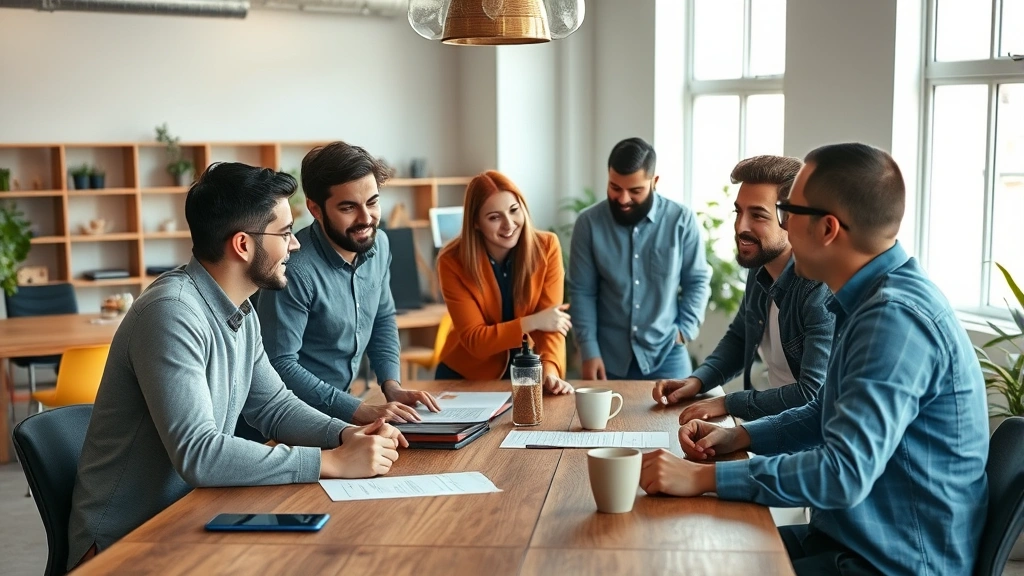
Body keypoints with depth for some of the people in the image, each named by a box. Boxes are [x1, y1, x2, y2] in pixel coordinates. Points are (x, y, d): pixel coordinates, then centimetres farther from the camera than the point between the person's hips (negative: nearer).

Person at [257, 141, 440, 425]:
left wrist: (391, 384, -1)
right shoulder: (295, 268, -24)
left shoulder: (379, 244, -1)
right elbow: (280, 365, -22)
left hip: (341, 402, 7)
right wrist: (360, 410, -24)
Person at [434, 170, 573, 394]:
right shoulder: (453, 262, -14)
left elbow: (551, 323, -14)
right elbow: (474, 340, -16)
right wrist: (532, 322, -26)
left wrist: (549, 371, -31)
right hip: (465, 377, -1)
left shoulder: (546, 247, -10)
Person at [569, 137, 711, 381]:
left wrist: (684, 330, -6)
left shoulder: (682, 220, -5)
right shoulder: (588, 223, -4)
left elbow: (698, 281, 4)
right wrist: (589, 351, -7)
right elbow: (582, 292, -2)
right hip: (609, 358, 0)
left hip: (666, 357, 0)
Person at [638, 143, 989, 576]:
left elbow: (845, 473, -31)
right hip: (850, 537, 9)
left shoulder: (896, 317, -25)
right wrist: (739, 437, 5)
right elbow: (828, 414, 19)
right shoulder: (870, 301, 7)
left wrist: (703, 478, -26)